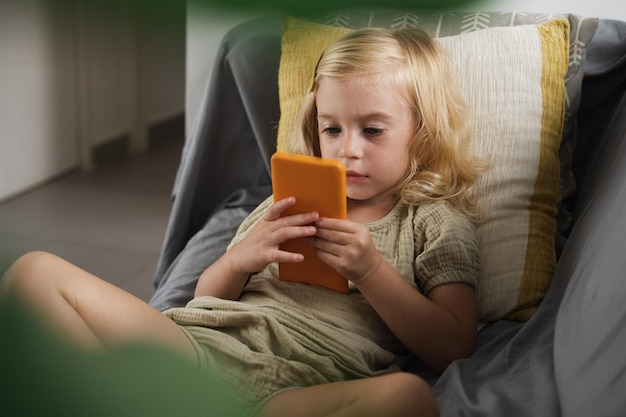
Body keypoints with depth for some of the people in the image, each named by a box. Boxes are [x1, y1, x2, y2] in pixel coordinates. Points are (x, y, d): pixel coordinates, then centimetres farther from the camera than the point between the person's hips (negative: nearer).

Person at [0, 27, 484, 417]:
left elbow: (453, 350, 2)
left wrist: (371, 270, -8)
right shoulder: (290, 203, 24)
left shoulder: (436, 224, 13)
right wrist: (241, 259, 0)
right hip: (199, 345, 4)